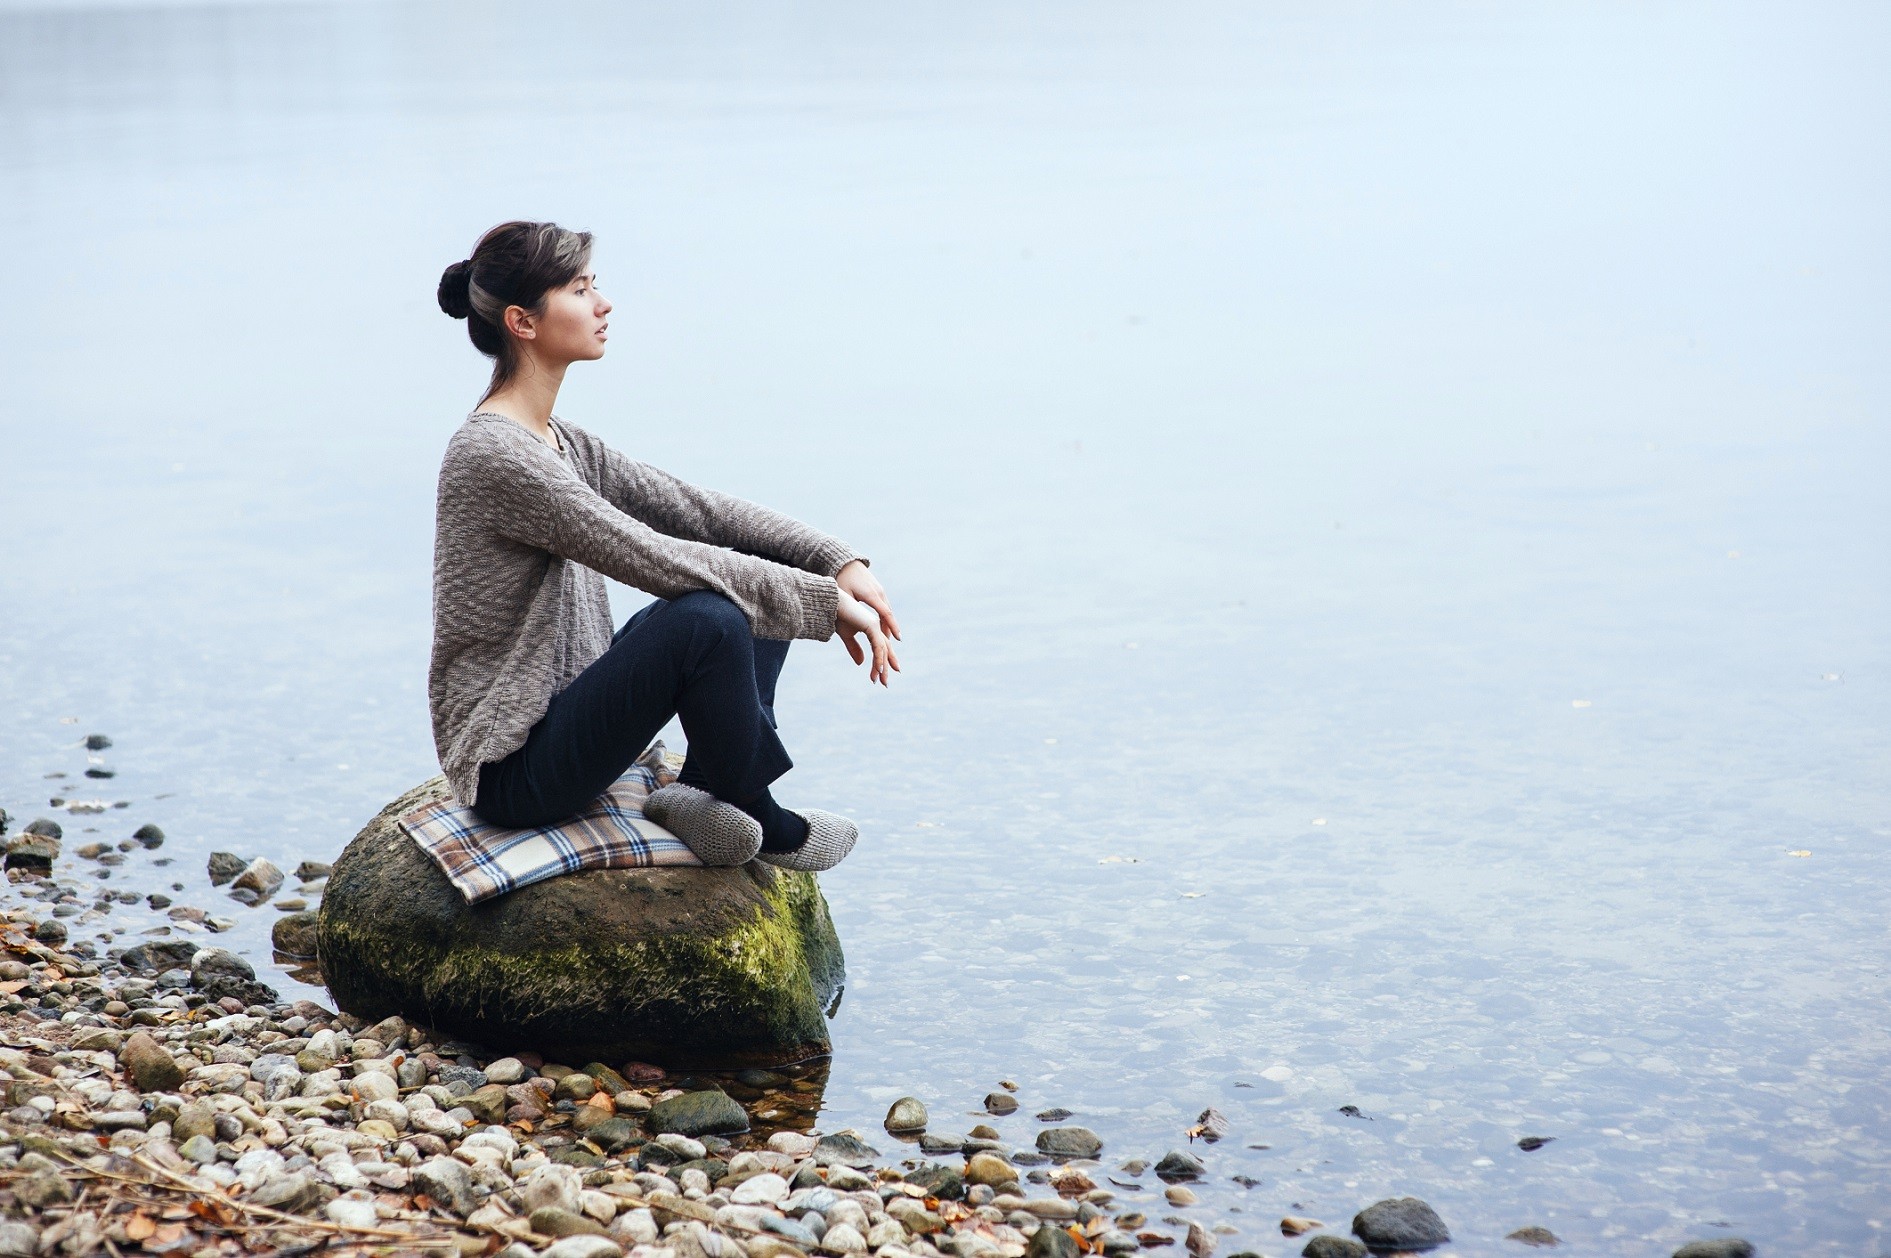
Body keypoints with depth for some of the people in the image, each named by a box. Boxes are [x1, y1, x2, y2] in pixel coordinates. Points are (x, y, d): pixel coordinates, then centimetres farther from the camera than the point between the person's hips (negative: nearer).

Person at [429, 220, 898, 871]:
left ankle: (701, 788, -4)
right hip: (513, 769, -10)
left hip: (570, 707, 10)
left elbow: (691, 507, 8)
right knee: (707, 616, -31)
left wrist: (837, 561, -5)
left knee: (763, 580, 5)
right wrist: (825, 600, -21)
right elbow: (656, 559, -25)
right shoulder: (494, 456, -21)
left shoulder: (562, 442, 9)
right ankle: (758, 820, -9)